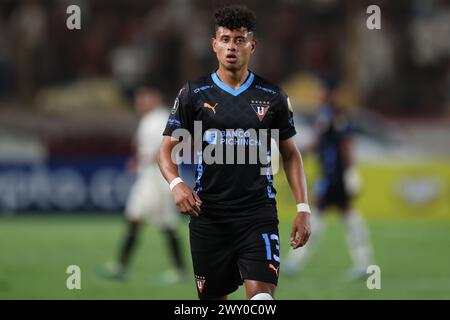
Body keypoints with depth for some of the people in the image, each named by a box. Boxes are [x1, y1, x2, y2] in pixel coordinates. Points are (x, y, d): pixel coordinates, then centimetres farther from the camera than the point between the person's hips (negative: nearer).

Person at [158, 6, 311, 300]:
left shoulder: (272, 97, 7)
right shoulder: (193, 94, 4)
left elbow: (291, 154, 14)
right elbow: (167, 149, 4)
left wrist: (303, 207, 4)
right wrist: (176, 184, -18)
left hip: (258, 213, -1)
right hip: (208, 217, 1)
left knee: (261, 295, -18)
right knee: (212, 298, 8)